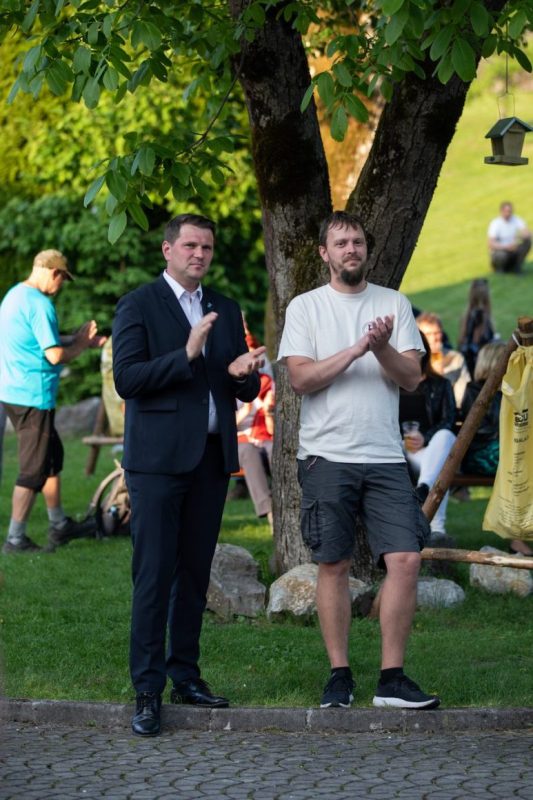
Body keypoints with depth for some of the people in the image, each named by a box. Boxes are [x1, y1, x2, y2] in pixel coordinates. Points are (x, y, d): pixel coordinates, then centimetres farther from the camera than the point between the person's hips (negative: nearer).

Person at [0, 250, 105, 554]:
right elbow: (55, 355, -21)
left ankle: (60, 526, 29)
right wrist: (80, 345, -3)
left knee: (52, 455, 21)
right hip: (33, 395, -10)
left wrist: (80, 340, 15)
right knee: (34, 469, -3)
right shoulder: (40, 304, -18)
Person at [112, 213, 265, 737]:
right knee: (154, 576, -7)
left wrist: (243, 373, -6)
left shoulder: (226, 311, 16)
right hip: (158, 459, -5)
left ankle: (185, 675, 17)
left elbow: (246, 392, 18)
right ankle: (147, 690, -4)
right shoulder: (138, 306, -1)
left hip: (211, 458, 5)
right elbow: (126, 379, -11)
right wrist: (186, 355, -21)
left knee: (195, 573, 9)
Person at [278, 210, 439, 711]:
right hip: (327, 457, -2)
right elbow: (300, 379, -7)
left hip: (385, 457, 2)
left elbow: (411, 378, 3)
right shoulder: (305, 307, 4)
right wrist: (356, 349, -16)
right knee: (334, 565, 2)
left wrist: (383, 349, -16)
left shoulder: (394, 304, 10)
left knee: (405, 559, -7)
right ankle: (339, 676, 11)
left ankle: (392, 678, -1)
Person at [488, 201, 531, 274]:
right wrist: (506, 247, -39)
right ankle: (498, 267, -2)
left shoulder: (517, 220, -5)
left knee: (527, 241, -19)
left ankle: (517, 267, -6)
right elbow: (491, 244, -25)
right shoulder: (495, 223, -17)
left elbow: (527, 234, -16)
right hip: (499, 250, -4)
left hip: (512, 250, 4)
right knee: (502, 255, -39)